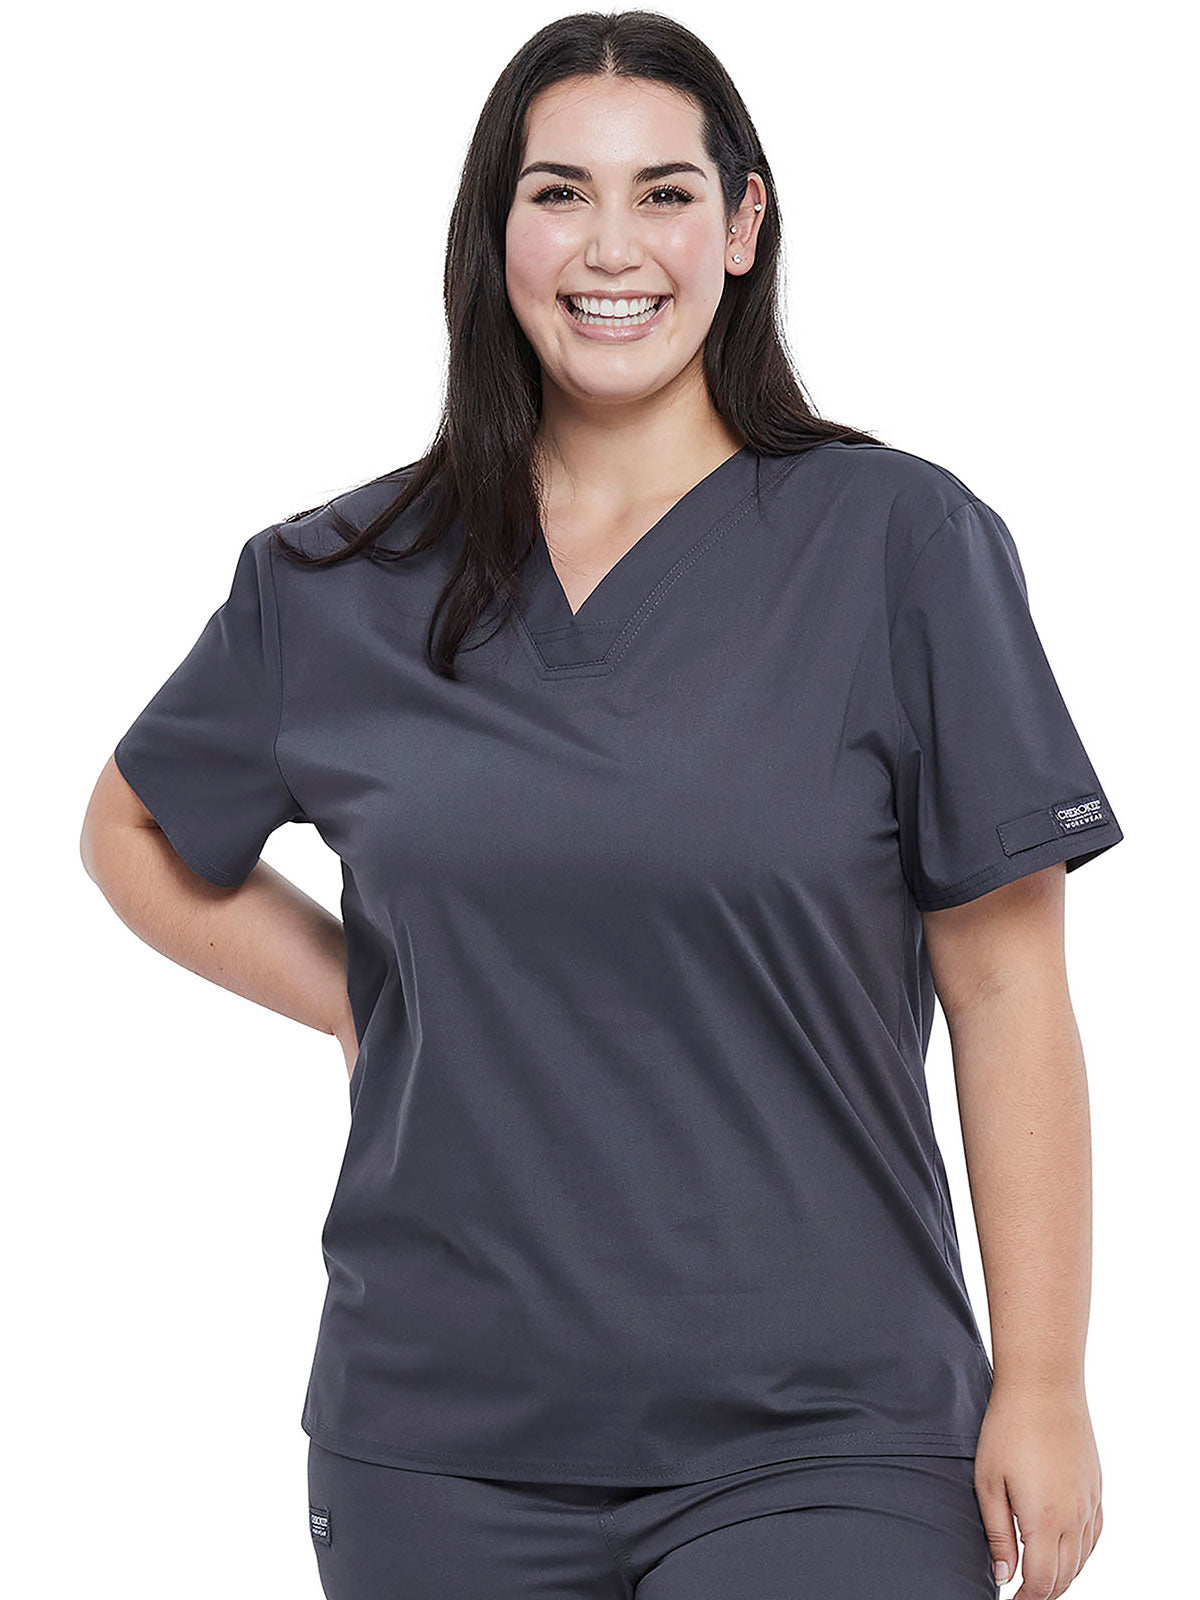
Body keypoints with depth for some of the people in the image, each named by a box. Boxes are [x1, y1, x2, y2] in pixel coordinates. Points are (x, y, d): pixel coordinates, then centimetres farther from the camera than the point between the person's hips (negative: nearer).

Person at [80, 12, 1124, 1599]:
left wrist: (1042, 1382, -6)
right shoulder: (341, 587, 4)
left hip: (818, 1429, -2)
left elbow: (1006, 984, -3)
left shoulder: (900, 544, -3)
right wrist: (363, 1007, 7)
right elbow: (134, 832, 21)